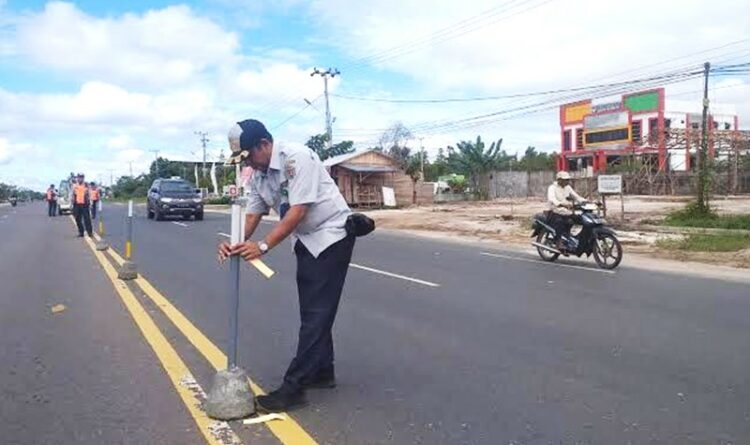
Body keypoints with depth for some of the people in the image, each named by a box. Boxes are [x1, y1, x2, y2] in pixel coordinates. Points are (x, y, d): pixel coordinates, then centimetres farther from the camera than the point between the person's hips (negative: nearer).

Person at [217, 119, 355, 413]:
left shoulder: (297, 158, -23)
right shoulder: (258, 176, 3)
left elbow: (298, 210, -28)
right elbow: (252, 215, 2)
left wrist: (263, 246, -32)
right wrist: (235, 244, -17)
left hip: (331, 235, -9)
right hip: (306, 242, 9)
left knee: (316, 313, -8)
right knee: (311, 311, 14)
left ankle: (293, 388, -7)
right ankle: (322, 372, 28)